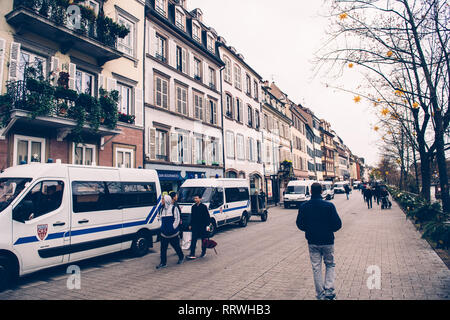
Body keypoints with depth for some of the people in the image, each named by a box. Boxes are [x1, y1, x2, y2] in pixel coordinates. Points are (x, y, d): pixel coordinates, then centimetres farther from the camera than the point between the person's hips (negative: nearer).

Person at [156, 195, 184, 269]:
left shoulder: (174, 208, -7)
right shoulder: (162, 209, 11)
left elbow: (177, 219, -7)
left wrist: (173, 227, -12)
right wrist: (162, 227, 11)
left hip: (173, 232, -5)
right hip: (164, 233, 5)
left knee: (176, 246, 10)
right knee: (163, 248, 4)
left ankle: (181, 257, 33)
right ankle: (163, 263, 13)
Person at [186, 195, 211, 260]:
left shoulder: (204, 207, -7)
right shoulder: (193, 207, 7)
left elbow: (207, 216, -7)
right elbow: (192, 216, 15)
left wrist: (207, 225, -12)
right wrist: (190, 225, 13)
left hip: (202, 226, -4)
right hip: (195, 226, 4)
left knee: (203, 239, 9)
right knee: (193, 240, -3)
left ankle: (203, 252, 27)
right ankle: (192, 254, -3)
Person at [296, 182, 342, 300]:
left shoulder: (304, 207, -6)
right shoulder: (329, 206, -13)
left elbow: (300, 224, 1)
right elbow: (338, 224, -10)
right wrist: (330, 230, 10)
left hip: (312, 242, 1)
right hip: (327, 241, -1)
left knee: (316, 268, 11)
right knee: (330, 265, 19)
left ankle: (320, 295, 18)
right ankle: (329, 290, 8)